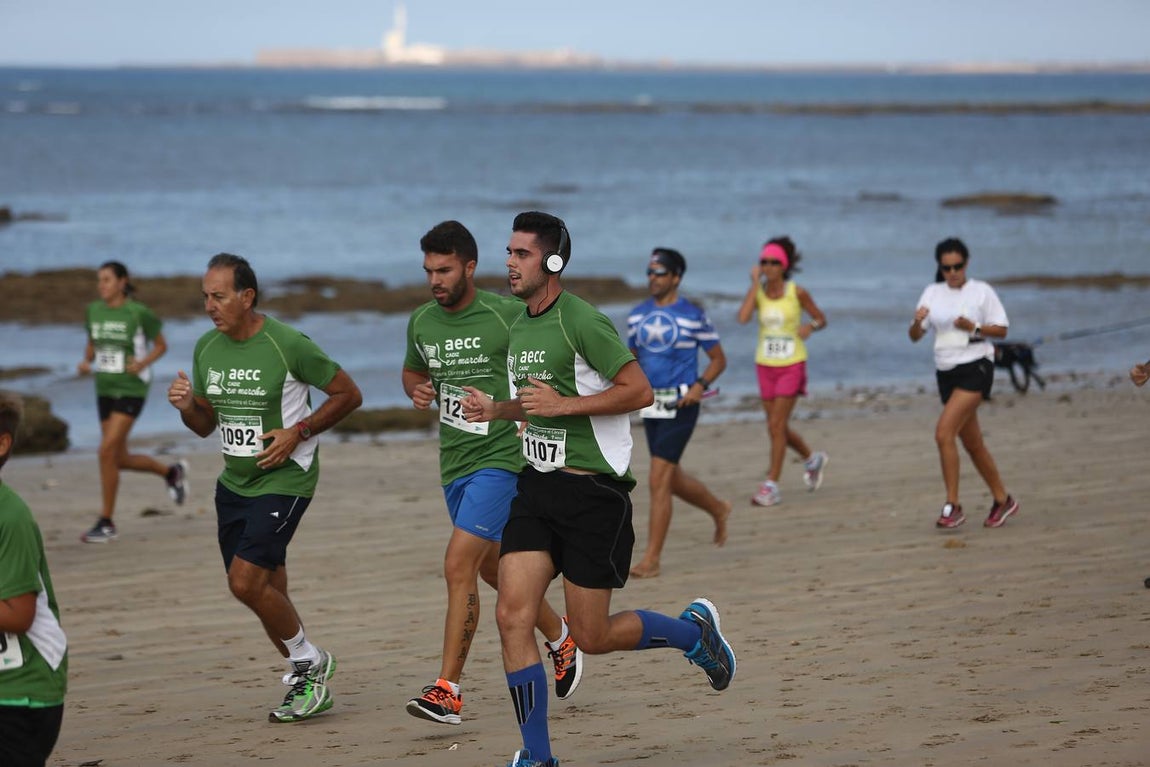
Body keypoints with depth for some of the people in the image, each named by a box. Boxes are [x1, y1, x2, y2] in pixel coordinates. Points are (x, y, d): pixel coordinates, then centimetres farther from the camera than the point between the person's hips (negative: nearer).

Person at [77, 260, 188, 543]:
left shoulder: (138, 313, -11)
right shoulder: (94, 311, 4)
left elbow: (161, 345, 1)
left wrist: (143, 363, -18)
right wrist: (86, 362, -3)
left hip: (131, 389, -7)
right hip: (105, 389, 7)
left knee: (107, 451, -17)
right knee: (120, 459, 11)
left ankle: (106, 523, -7)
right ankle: (171, 472, 40)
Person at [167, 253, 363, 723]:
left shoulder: (288, 345, -15)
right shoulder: (207, 349, 4)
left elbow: (348, 394, -5)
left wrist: (298, 432, -15)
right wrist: (187, 406, -7)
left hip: (284, 479, -7)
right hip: (233, 484, 7)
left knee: (246, 581, -18)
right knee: (268, 595, 10)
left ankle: (308, 663, 3)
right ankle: (307, 683, 25)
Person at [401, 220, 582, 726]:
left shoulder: (507, 316, -12)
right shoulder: (422, 322, 6)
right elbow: (413, 370, 24)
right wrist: (417, 391, 2)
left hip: (500, 458, -7)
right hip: (454, 463, 7)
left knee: (459, 565, -17)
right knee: (493, 568, 18)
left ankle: (448, 689, -15)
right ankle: (560, 638, 43)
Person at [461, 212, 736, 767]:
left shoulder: (581, 322, -14)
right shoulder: (518, 328, 13)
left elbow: (639, 391, -17)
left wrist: (563, 404, -20)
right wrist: (495, 409, 11)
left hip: (592, 491, -7)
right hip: (537, 487, 7)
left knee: (593, 637, -1)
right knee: (512, 617, -7)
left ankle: (694, 630, 27)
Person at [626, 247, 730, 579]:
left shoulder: (693, 315, -6)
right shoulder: (638, 315, 9)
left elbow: (718, 359, 0)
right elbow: (633, 358, 19)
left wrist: (700, 385, -17)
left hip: (680, 406, -6)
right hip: (651, 403, 6)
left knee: (659, 481, -12)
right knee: (673, 480, 17)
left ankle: (651, 559, -9)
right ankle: (718, 509, 47)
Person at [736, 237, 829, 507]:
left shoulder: (797, 293, -7)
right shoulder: (757, 292, -2)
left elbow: (821, 319, 4)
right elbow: (743, 317, -21)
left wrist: (810, 326, -18)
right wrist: (756, 283, -16)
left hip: (792, 365, -4)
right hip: (766, 365, 4)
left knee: (776, 425, -9)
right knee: (778, 427, 13)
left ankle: (772, 485, -4)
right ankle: (813, 459, 39)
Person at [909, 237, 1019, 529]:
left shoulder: (981, 291, -3)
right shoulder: (932, 293, 9)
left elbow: (1001, 330, -1)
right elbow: (915, 336, 7)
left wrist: (974, 328, -18)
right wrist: (917, 321, -16)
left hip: (975, 366, -6)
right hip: (946, 371, 6)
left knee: (944, 433, -21)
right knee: (973, 444, 12)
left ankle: (952, 506, -17)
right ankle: (1003, 501, 27)